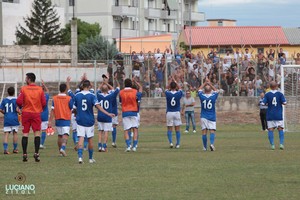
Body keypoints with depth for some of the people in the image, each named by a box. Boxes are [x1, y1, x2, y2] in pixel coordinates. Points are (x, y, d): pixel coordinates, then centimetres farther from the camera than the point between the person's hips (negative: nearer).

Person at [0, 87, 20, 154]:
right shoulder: (15, 100, -6)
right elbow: (17, 109, -14)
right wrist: (20, 112, 6)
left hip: (6, 119, 2)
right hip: (14, 119, -2)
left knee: (6, 133, -1)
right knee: (15, 133, 10)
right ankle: (15, 149, 17)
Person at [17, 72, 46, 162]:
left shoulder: (23, 89, -5)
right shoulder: (40, 89, -1)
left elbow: (19, 101, -11)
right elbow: (44, 103, -3)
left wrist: (21, 106, 11)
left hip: (26, 113, 0)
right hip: (36, 113, 0)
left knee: (25, 134, 5)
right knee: (37, 133, 0)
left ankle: (24, 154, 3)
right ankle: (36, 153, -12)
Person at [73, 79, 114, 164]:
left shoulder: (77, 96, 1)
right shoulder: (92, 96, -7)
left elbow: (74, 108, 8)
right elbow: (98, 106, -17)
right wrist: (108, 114, -19)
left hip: (80, 120, 1)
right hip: (89, 121, -1)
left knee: (81, 138, -2)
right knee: (90, 139, 10)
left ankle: (80, 156, -21)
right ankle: (90, 158, 18)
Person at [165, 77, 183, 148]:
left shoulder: (167, 94, -9)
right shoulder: (178, 94, -7)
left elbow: (167, 89, 15)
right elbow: (180, 89, 15)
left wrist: (171, 81, 19)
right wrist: (175, 81, 24)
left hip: (169, 113, 0)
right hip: (177, 112, 0)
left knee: (170, 129, 6)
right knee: (177, 129, 5)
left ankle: (171, 142, -8)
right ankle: (178, 144, 5)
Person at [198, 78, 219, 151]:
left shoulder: (202, 96, -6)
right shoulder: (213, 96, -5)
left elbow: (200, 89, 13)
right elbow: (216, 91, 16)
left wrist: (205, 83, 17)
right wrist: (210, 84, 18)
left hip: (203, 117, 0)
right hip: (212, 117, 0)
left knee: (204, 131, 3)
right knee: (212, 131, -4)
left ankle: (205, 147, 3)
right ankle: (212, 144, -26)